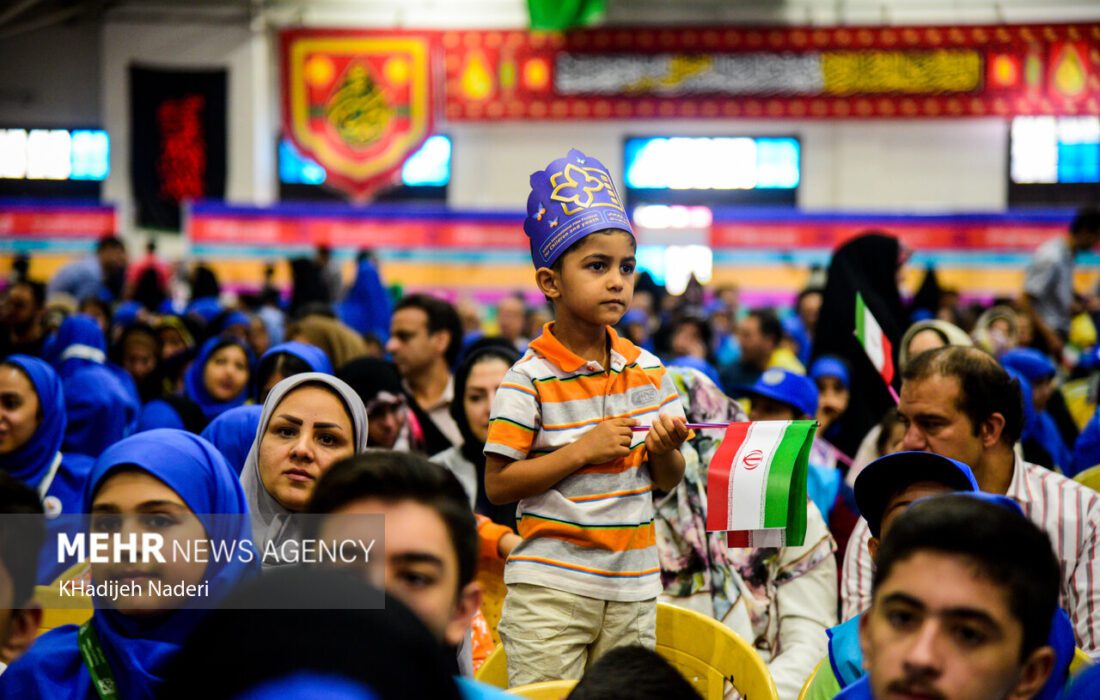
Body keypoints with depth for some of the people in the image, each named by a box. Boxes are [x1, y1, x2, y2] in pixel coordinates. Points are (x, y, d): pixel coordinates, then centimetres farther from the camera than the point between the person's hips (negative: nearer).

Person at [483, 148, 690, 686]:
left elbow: (667, 483, 13)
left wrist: (664, 452, -9)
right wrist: (581, 451, -16)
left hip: (634, 589, 5)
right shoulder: (530, 379, -9)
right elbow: (497, 484, -11)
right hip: (550, 587, -5)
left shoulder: (648, 371, 7)